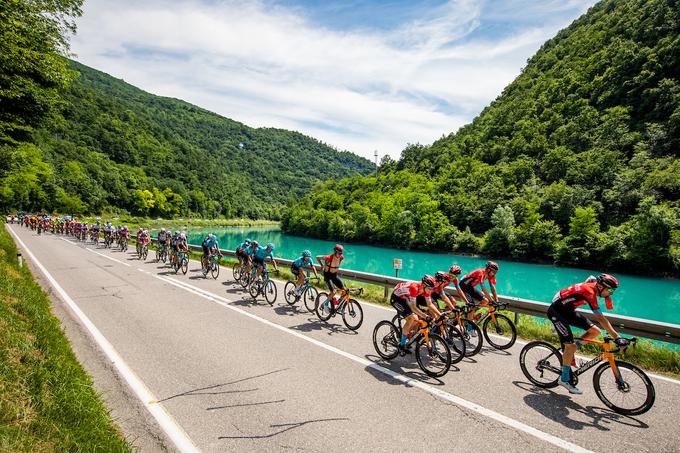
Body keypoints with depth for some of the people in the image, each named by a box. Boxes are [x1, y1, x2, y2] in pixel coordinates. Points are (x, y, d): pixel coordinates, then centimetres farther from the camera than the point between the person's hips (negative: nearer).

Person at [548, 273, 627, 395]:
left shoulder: (592, 284, -3)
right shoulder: (590, 292, -28)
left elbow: (591, 278, 24)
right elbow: (600, 318, -32)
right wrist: (617, 337, -33)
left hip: (567, 311, 10)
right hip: (556, 311, -10)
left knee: (595, 331, 0)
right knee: (571, 345, -12)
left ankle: (569, 350, 14)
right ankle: (565, 379, 1)